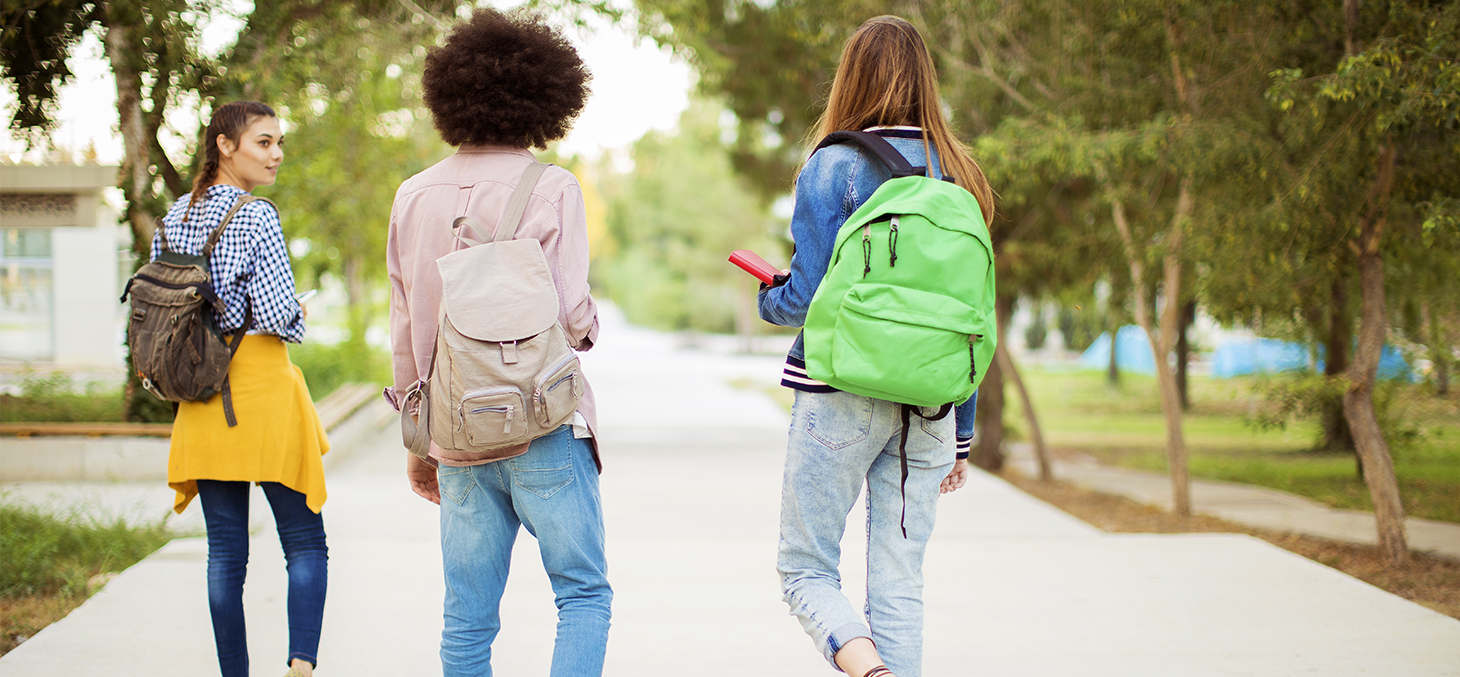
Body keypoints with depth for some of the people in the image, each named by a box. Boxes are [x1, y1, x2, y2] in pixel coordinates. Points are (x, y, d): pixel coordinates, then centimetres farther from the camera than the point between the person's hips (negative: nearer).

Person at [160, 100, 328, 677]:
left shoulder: (174, 218, 8)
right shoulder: (255, 217, -13)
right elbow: (278, 315, -18)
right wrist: (298, 322, 3)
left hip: (201, 397, 6)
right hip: (263, 385, -6)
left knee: (225, 552, 9)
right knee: (306, 543, 3)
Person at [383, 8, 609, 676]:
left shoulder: (414, 196, 7)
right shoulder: (550, 189, -7)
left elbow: (405, 330, 11)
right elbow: (569, 313, -13)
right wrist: (589, 326, 11)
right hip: (543, 426, -4)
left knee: (467, 618, 8)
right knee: (584, 594, 3)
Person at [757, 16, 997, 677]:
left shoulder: (832, 166, -8)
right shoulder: (956, 174, 7)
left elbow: (807, 297, -12)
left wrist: (768, 299, 12)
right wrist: (960, 434, 16)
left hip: (841, 394, -4)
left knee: (805, 568, 6)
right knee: (899, 584, 9)